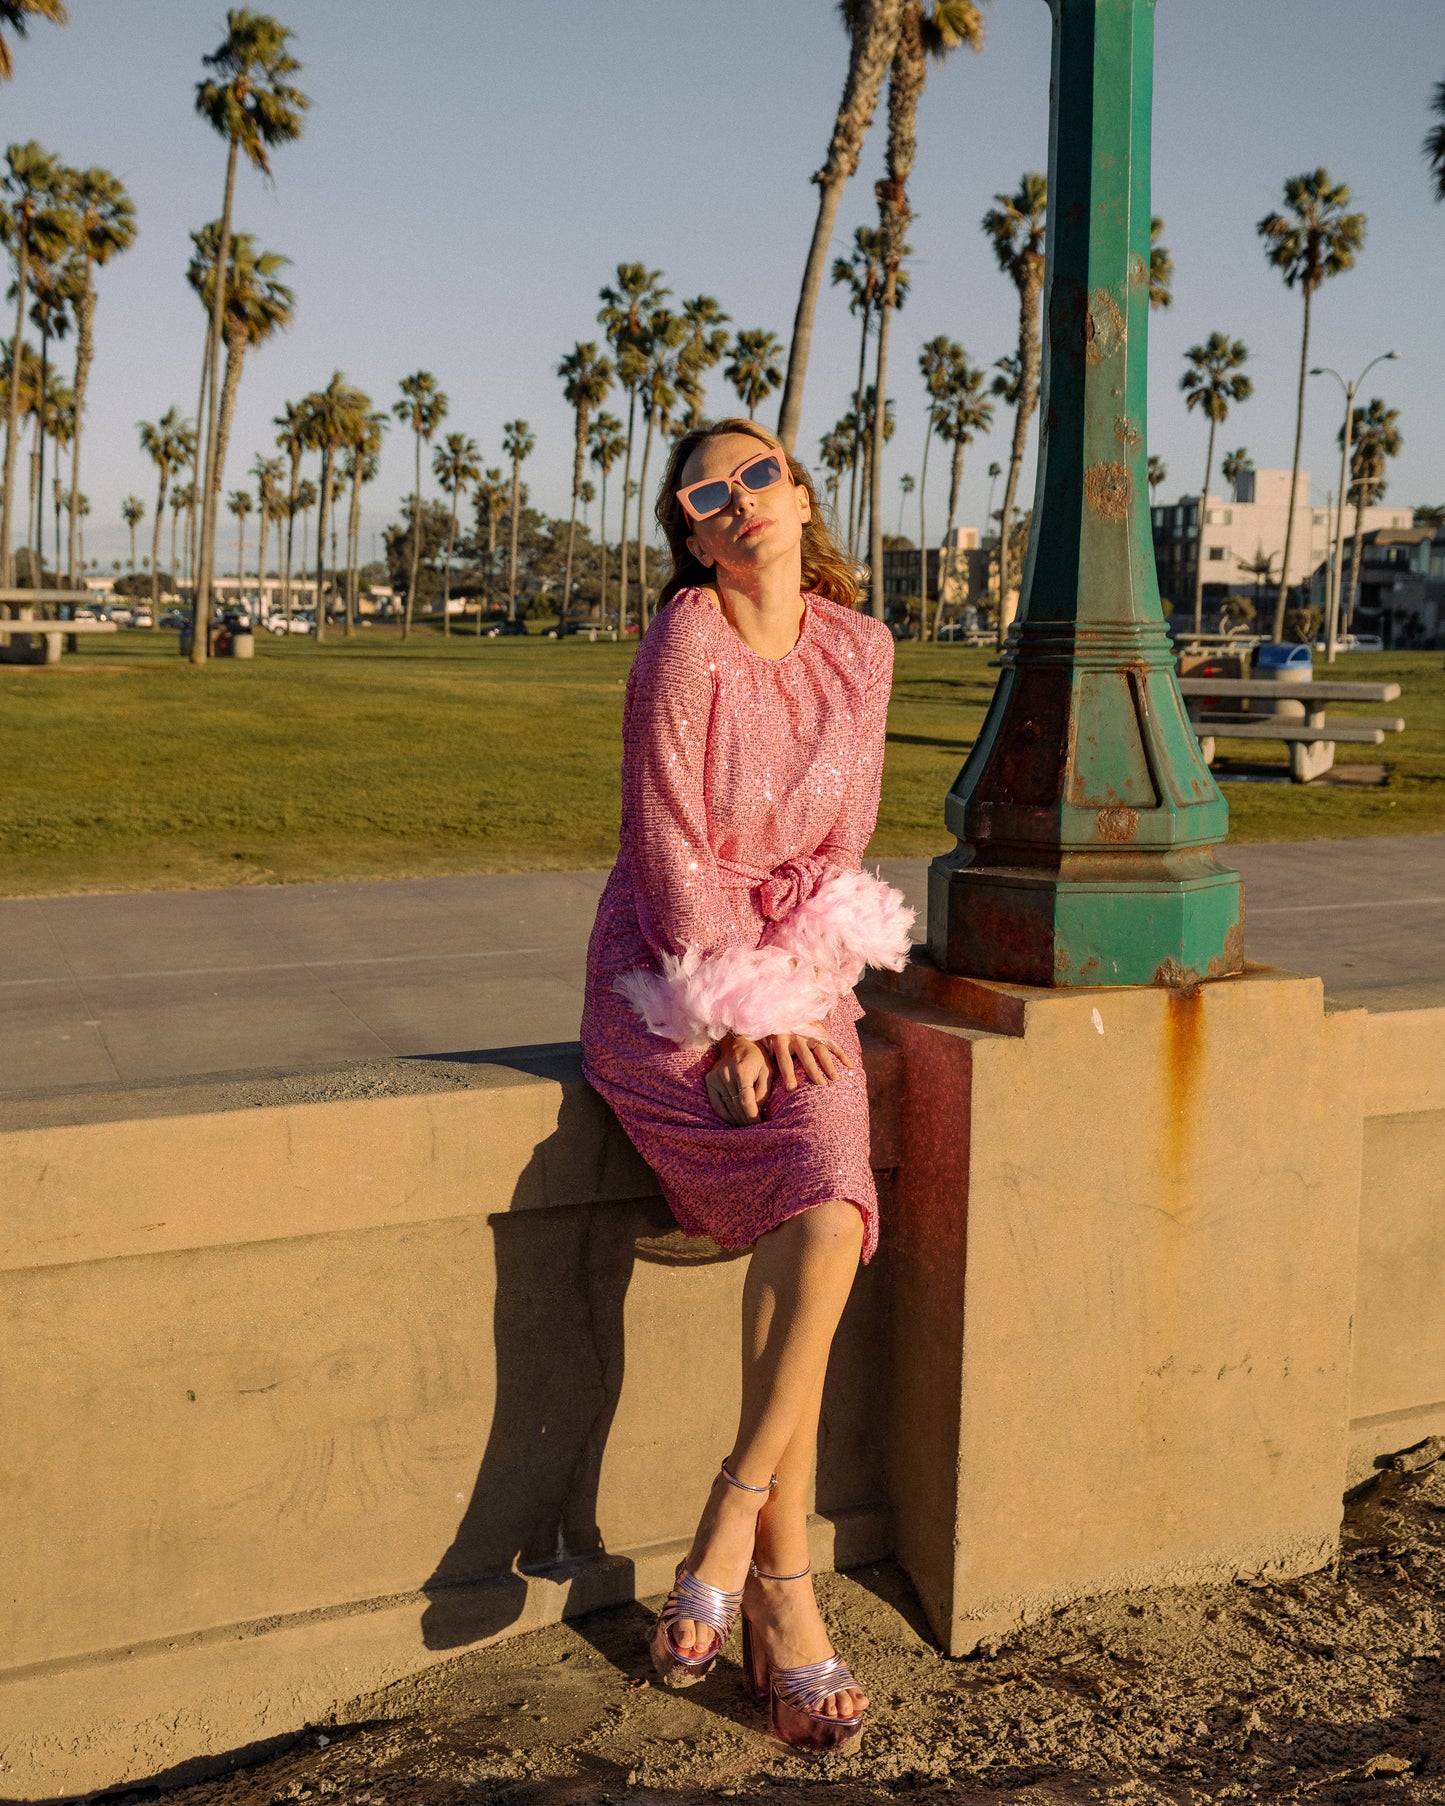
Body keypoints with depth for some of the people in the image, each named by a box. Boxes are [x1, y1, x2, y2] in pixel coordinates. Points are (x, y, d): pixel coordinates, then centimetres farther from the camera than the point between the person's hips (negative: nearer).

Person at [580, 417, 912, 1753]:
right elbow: (673, 852, -11)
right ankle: (781, 1586, -13)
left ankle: (733, 1518, -7)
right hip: (672, 986, -4)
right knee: (816, 1207, -25)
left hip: (796, 978, 4)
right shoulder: (686, 646, -10)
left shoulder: (861, 650, 5)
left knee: (827, 1215, -22)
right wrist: (741, 1018, -15)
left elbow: (842, 841, 6)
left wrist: (793, 992, -6)